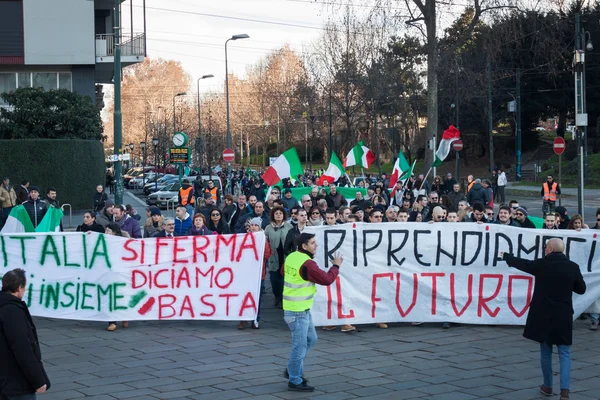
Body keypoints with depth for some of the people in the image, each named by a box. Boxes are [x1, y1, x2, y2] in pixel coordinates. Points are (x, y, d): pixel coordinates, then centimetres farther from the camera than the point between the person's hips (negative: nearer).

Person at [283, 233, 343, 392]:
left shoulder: (292, 257, 5)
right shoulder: (307, 264, -22)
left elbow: (284, 271, 23)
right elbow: (327, 279, -17)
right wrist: (336, 266, -1)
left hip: (301, 309, 10)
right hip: (298, 311, -10)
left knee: (311, 339, 20)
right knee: (300, 345, 0)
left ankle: (292, 370, 28)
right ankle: (295, 381, 9)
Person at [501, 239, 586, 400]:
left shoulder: (541, 265, -7)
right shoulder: (573, 267, -5)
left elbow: (520, 263, 9)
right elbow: (581, 289, 6)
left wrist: (505, 256, 27)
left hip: (543, 316, 0)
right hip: (563, 317, 0)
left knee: (546, 352, 15)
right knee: (564, 353, 4)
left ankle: (548, 386, 27)